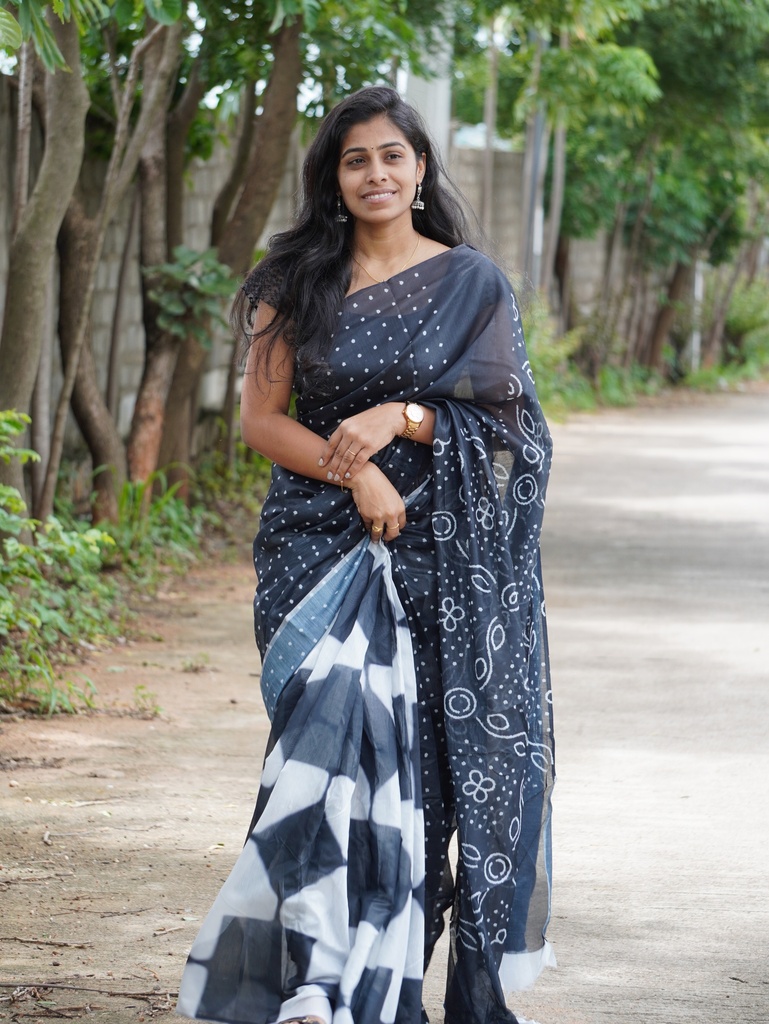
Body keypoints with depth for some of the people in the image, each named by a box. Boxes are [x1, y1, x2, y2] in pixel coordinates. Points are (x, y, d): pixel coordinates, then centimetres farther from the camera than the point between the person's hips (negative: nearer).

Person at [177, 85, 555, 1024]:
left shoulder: (470, 283, 6)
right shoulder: (297, 285, 8)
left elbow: (500, 418, 3)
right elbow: (260, 418, 3)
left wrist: (402, 419, -15)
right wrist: (354, 473, -12)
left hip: (439, 551, 0)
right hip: (322, 544, 0)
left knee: (419, 751, -2)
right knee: (339, 723, -17)